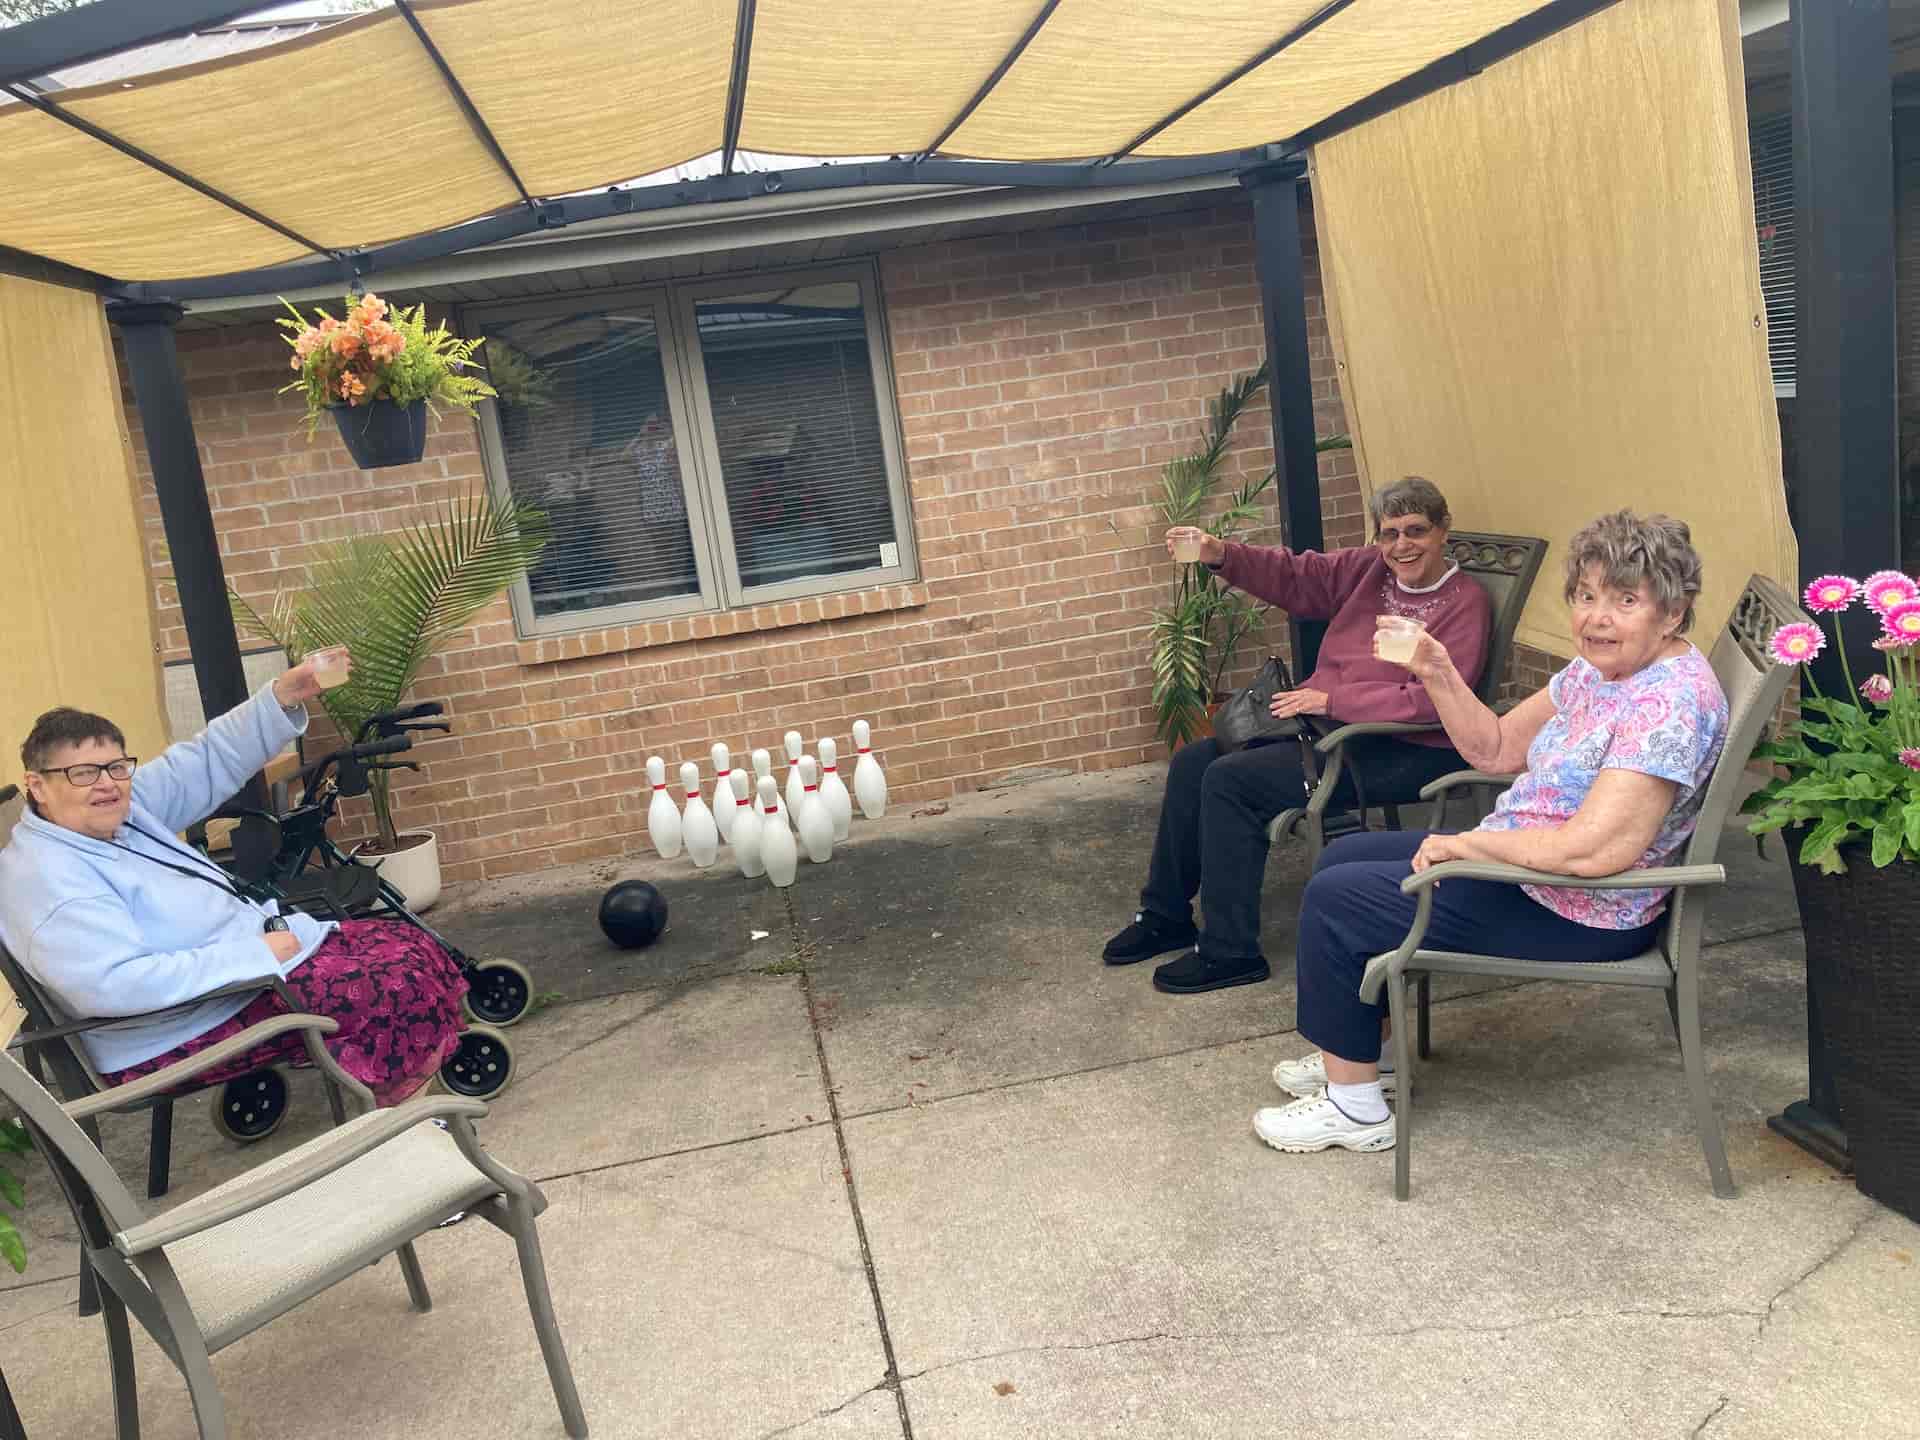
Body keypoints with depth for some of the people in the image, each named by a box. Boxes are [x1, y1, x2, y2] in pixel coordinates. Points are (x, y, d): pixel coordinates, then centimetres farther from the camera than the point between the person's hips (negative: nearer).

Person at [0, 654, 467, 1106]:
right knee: (402, 983, -17)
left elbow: (208, 763, 9)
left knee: (410, 944, 6)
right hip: (187, 1031, -10)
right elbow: (111, 985, -33)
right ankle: (376, 1097, 8)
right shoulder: (44, 875, -21)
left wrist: (284, 697, -5)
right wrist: (254, 955, -30)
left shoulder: (120, 810, 5)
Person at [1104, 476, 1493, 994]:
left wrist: (1329, 699, -21)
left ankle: (1230, 952, -10)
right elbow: (1297, 577, 10)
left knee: (1230, 781, -21)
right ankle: (1165, 916, 15)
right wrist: (1222, 555, -7)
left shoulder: (1465, 602, -13)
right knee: (1193, 763, 2)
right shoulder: (1369, 569, 8)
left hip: (1403, 752, -9)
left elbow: (1431, 701, -23)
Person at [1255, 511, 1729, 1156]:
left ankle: (1354, 1106, 6)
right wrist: (1438, 673, -4)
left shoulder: (1670, 702, -26)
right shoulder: (1599, 668, 4)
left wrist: (1464, 844, -21)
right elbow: (1496, 749, 11)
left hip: (1579, 916, -10)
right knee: (1344, 858, 16)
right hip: (1521, 863, 10)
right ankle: (1359, 1053, 28)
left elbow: (1591, 850, -33)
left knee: (1334, 900, -9)